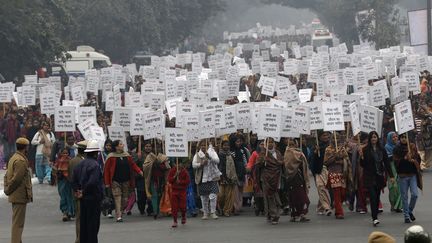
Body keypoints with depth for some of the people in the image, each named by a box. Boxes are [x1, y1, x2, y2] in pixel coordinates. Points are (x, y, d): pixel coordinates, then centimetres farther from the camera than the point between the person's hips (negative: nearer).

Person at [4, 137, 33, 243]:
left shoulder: (13, 158, 14)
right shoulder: (21, 161, -19)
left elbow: (7, 175, 17)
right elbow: (17, 179, -22)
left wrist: (7, 189, 12)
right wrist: (9, 190, -10)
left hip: (15, 196, 10)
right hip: (20, 196, -10)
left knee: (17, 222, 18)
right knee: (18, 223, -7)